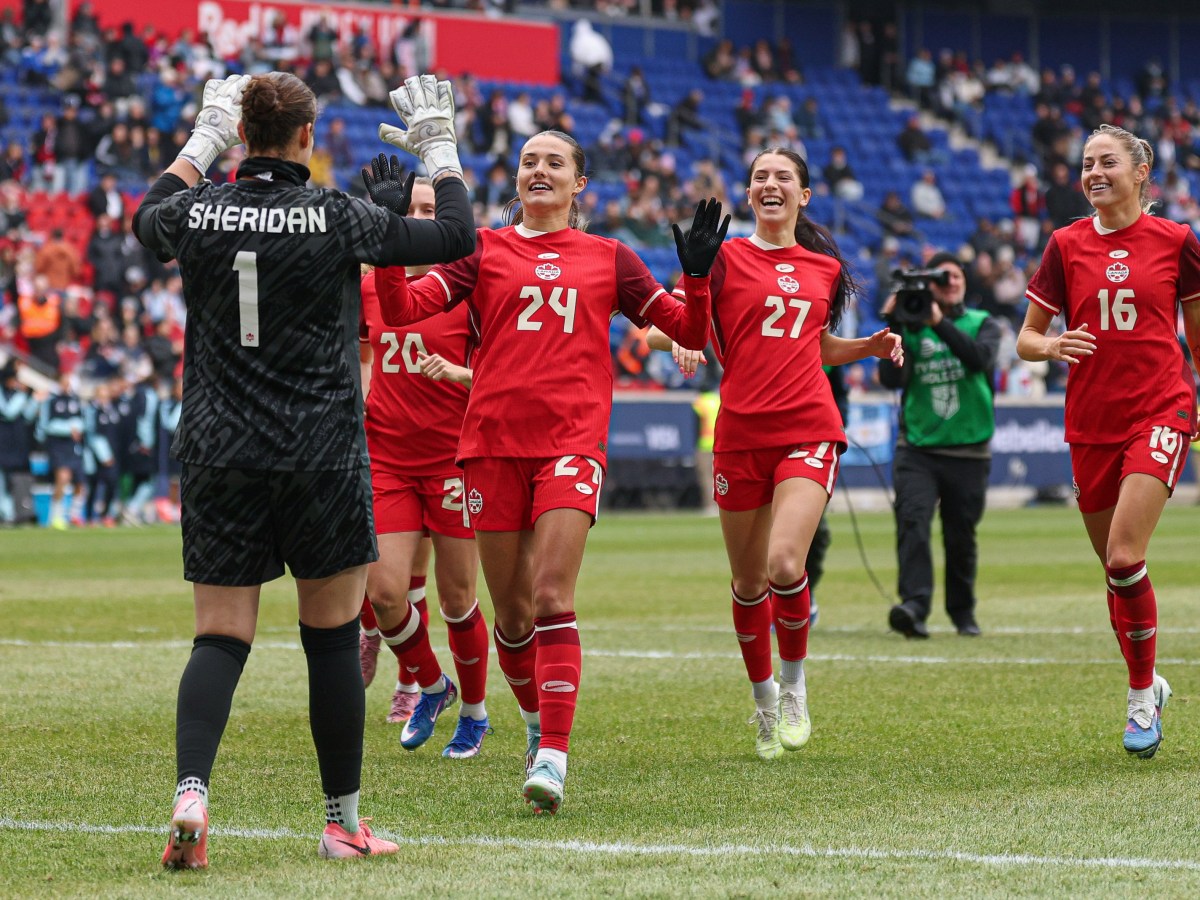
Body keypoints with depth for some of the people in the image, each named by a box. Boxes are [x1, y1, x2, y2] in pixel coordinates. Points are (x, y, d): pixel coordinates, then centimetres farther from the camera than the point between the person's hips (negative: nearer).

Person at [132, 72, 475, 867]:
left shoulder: (198, 213, -1)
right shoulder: (336, 218, -9)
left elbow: (148, 218, 25)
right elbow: (457, 237, 1)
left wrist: (204, 139, 33)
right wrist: (441, 150, 15)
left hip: (217, 458, 2)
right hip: (322, 460, -2)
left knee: (219, 639, 3)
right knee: (333, 638, 8)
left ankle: (190, 791, -19)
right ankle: (344, 821, 14)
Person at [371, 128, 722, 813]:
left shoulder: (608, 259, 13)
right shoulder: (485, 250, 12)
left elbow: (690, 332, 16)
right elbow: (403, 309, 1)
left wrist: (698, 274, -2)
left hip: (572, 442, -1)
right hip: (493, 441, 1)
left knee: (552, 599, -16)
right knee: (511, 610, 5)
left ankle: (553, 757, -19)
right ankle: (539, 723, 29)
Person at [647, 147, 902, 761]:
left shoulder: (826, 267, 13)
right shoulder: (725, 256, 3)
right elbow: (661, 328, -1)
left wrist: (869, 347, 10)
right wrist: (681, 340, -23)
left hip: (808, 430, 0)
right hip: (741, 434, 0)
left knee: (785, 565, -19)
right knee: (748, 582, 6)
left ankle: (794, 685, 5)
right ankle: (764, 701, 28)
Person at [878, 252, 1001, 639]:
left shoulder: (982, 324, 6)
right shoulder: (910, 327, 6)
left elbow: (981, 358, -16)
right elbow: (891, 379, -7)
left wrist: (940, 323, -23)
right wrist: (894, 328, -15)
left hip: (968, 452, 1)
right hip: (917, 449, -1)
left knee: (961, 538, 7)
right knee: (912, 522, -21)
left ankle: (963, 612, 26)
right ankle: (915, 606, -32)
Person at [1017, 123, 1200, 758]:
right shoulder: (1066, 245, 5)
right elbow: (1026, 337, 6)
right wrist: (1049, 347, -16)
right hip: (1091, 422, 3)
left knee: (1124, 557, -18)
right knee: (1115, 569, 8)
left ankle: (1141, 694, -3)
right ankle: (1146, 687, 27)